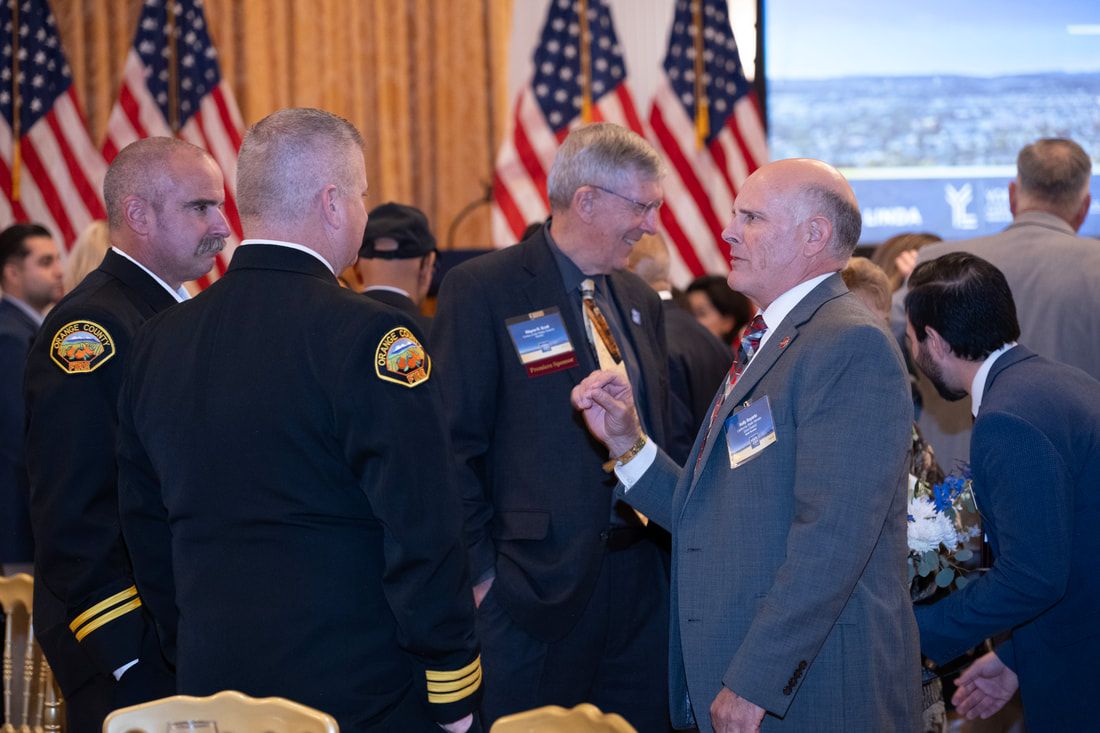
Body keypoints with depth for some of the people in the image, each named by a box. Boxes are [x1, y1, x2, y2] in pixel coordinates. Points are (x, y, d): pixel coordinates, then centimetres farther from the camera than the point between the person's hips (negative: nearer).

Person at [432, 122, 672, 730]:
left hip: (639, 582, 7)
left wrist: (664, 539, 10)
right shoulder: (482, 290, -8)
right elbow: (452, 446, -11)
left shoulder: (641, 303, 14)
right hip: (534, 587, -6)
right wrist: (481, 571, -13)